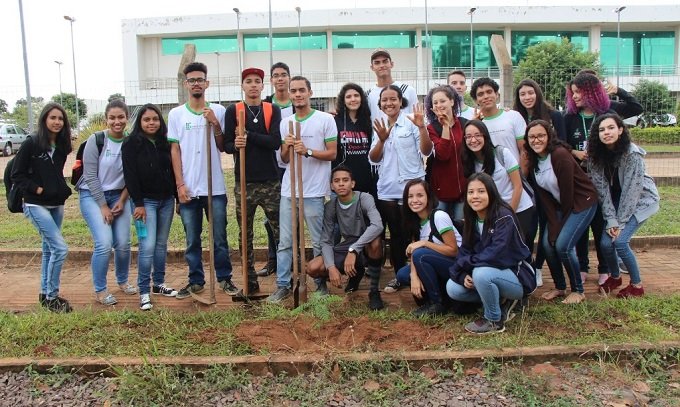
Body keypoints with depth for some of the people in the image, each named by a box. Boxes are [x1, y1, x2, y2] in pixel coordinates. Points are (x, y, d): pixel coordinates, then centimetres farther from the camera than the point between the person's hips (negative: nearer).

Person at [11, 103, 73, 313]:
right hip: (36, 205, -7)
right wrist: (36, 189, -15)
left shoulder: (61, 145, 6)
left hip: (57, 204, 7)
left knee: (49, 249, 13)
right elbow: (16, 174, -8)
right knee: (60, 248, -13)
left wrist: (63, 189, 2)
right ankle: (51, 297, -1)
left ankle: (45, 293, 25)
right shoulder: (31, 143, -10)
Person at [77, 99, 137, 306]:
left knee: (123, 243, -1)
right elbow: (91, 176, -11)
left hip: (118, 195, 3)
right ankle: (100, 290, 4)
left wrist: (122, 201, -6)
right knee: (104, 244, -14)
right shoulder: (96, 140, -12)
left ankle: (123, 281, 26)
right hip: (93, 195, -3)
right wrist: (103, 206, -12)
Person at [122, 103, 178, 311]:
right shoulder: (131, 144, -6)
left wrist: (178, 197, 10)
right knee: (147, 246, -10)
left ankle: (159, 283, 24)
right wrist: (138, 203, -14)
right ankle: (144, 292, -3)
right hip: (145, 201, -5)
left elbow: (173, 171, 12)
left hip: (166, 200, 5)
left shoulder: (165, 143, 8)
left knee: (161, 244, 11)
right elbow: (130, 175, -10)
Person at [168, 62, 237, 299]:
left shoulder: (218, 111, 3)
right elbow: (174, 151, 3)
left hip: (215, 188, 0)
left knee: (220, 238, 8)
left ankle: (224, 278, 21)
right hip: (188, 188, 1)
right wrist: (180, 184, -4)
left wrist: (215, 125, -12)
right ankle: (196, 281, 22)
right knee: (192, 240, 10)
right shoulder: (176, 114, 4)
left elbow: (223, 147, 4)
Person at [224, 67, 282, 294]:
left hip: (270, 181, 0)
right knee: (245, 234, 6)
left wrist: (248, 135, -14)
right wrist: (235, 145, -21)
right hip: (244, 182, 1)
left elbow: (276, 142, -8)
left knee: (280, 231, -1)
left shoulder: (273, 110, 5)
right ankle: (250, 281, 17)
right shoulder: (233, 111, 5)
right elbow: (227, 145, 0)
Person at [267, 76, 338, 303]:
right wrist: (287, 147, -7)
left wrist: (307, 151, -17)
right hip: (288, 190, 4)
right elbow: (284, 160, 15)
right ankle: (282, 286, 15)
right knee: (284, 242, 6)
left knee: (320, 242, 5)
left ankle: (321, 284, 19)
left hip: (314, 192, -4)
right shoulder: (285, 123, 12)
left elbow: (332, 154, -4)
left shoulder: (325, 119, -2)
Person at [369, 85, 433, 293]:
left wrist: (422, 128, -24)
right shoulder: (379, 126, 10)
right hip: (387, 190, 5)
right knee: (396, 234, 12)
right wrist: (381, 139, -13)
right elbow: (373, 159, 4)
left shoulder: (411, 123, -5)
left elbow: (426, 152, -11)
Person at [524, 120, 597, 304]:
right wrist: (553, 225, -11)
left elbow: (567, 192, -22)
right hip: (560, 205, 7)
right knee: (548, 243, -6)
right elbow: (543, 195, -4)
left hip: (582, 203, -7)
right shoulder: (532, 160, -3)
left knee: (562, 245, -16)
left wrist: (561, 225, -12)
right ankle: (559, 287, 15)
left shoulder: (560, 155, -25)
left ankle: (578, 291, 4)